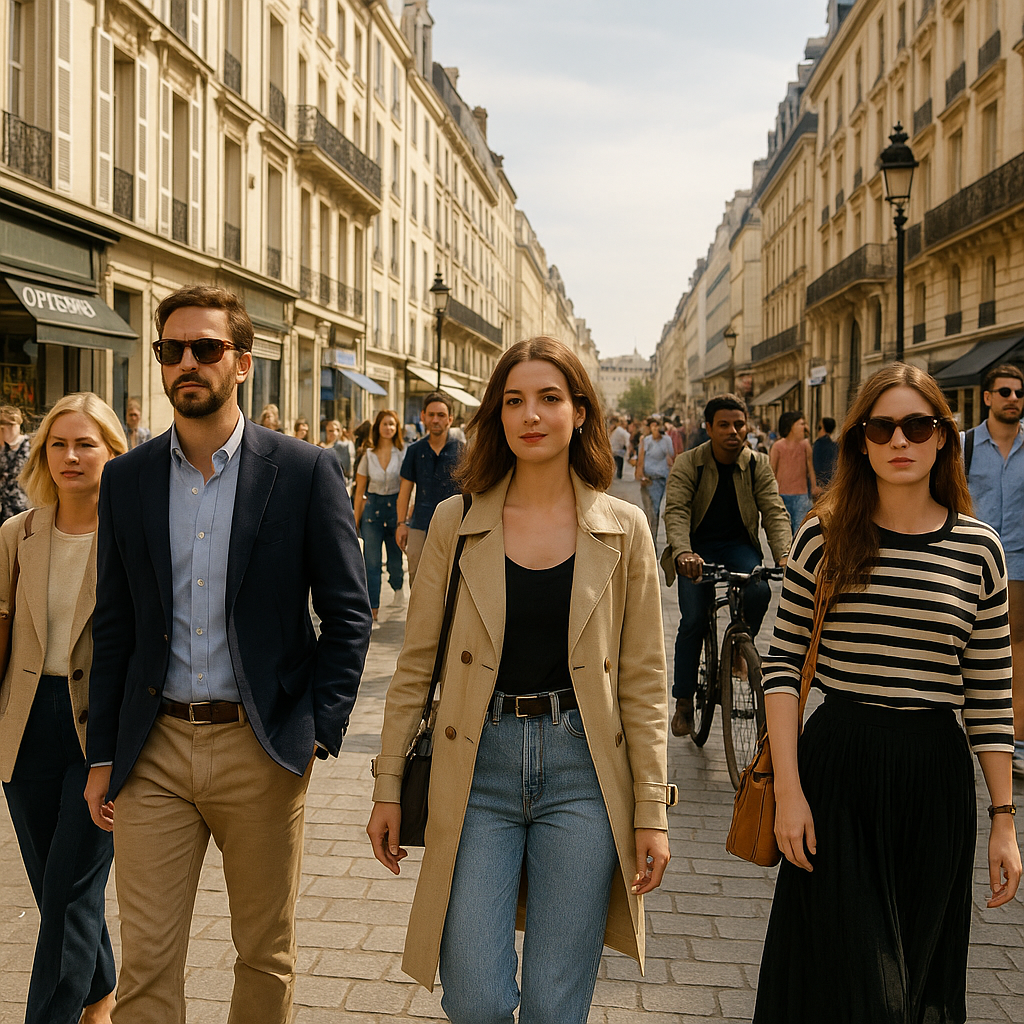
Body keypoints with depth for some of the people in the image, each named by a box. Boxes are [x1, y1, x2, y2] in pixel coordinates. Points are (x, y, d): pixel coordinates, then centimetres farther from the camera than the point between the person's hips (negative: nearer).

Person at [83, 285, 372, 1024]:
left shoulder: (306, 471, -4)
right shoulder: (127, 478, 5)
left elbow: (349, 612, -2)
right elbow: (113, 625, 9)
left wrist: (317, 732, -9)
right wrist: (102, 755, 6)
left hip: (261, 748, -2)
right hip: (154, 749, 2)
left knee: (267, 954, 13)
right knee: (146, 962, 5)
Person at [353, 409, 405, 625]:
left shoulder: (402, 454, 0)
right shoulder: (368, 456, 6)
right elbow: (360, 490, 9)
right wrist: (355, 520, 8)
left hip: (395, 506, -1)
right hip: (372, 507, 1)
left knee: (395, 557, 6)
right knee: (371, 560, -4)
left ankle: (398, 587, 40)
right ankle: (372, 607, -1)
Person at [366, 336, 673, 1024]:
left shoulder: (624, 529, 1)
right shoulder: (457, 521, 2)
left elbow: (643, 680, 3)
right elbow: (416, 664, 6)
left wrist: (653, 811, 0)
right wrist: (388, 786, 5)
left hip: (581, 769, 0)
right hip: (478, 767, 0)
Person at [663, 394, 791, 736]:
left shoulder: (758, 465, -4)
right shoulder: (687, 464, -11)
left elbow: (774, 511, -12)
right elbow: (676, 511, -22)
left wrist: (784, 554, -31)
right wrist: (683, 553, -42)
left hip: (738, 545, 2)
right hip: (697, 548, -1)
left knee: (758, 591, -28)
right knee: (693, 619, -13)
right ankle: (683, 700, 2)